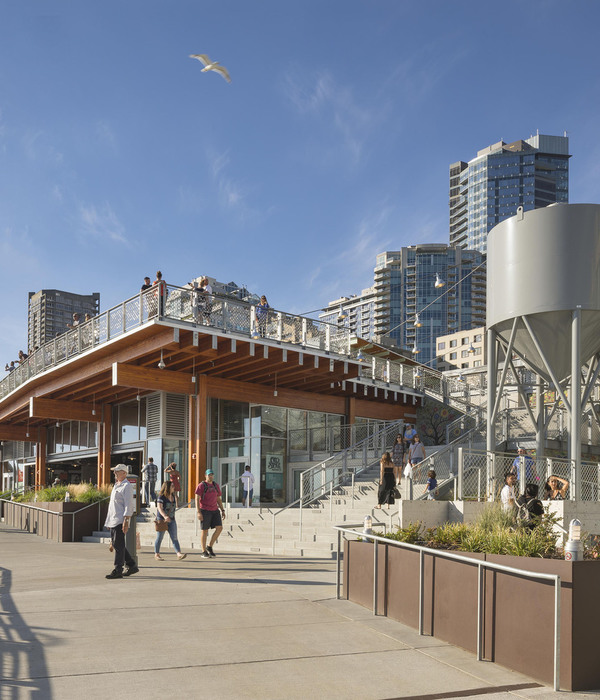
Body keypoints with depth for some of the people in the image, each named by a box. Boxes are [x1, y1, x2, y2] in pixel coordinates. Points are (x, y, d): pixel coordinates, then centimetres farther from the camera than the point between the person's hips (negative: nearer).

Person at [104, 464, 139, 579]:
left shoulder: (127, 486, -9)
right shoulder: (116, 485, 20)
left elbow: (128, 505, -16)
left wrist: (126, 521, -23)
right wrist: (109, 522, 22)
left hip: (120, 521, -10)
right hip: (113, 520, 10)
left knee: (118, 545, -8)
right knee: (115, 544, 11)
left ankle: (118, 571, -6)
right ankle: (132, 566, 19)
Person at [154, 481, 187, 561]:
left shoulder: (173, 496, 10)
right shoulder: (161, 496, -11)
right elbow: (159, 507, -21)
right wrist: (165, 516, -35)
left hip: (171, 520, 6)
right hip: (161, 519, -6)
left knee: (174, 538, -4)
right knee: (159, 538, 5)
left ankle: (179, 554, -13)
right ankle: (157, 554, 17)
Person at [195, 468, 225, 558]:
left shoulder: (216, 486, 11)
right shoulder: (201, 486, -7)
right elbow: (197, 499, -12)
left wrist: (222, 511, 9)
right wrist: (198, 512, -20)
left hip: (214, 510, 6)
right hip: (205, 511, -5)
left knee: (219, 528, -6)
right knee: (205, 531, -1)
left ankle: (209, 547, 9)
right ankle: (203, 552, 11)